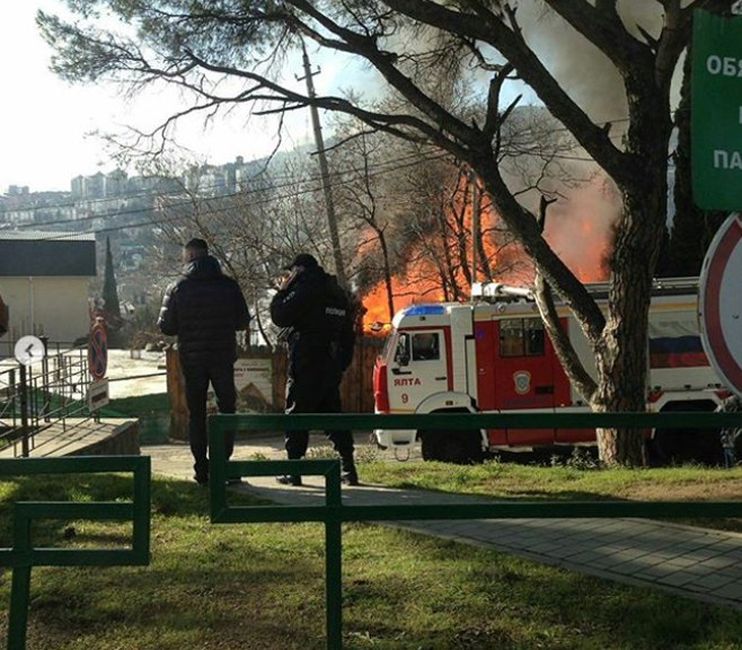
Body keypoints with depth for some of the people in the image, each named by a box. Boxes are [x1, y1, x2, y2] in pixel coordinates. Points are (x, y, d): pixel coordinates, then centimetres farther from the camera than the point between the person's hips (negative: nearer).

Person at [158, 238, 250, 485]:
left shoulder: (178, 288, -5)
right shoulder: (229, 286, -3)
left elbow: (165, 326, -4)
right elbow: (243, 322, 1)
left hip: (192, 358, 0)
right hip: (224, 357, 0)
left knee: (196, 413, 10)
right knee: (227, 410, 12)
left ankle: (201, 468, 8)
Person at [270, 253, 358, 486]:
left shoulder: (304, 289, -9)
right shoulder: (337, 293, 18)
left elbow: (280, 316, -12)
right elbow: (348, 333, 19)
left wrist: (282, 292, 2)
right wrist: (342, 362, 20)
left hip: (305, 364, -7)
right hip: (332, 366, 7)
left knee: (296, 414, -1)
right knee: (332, 413, 11)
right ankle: (348, 469, 6)